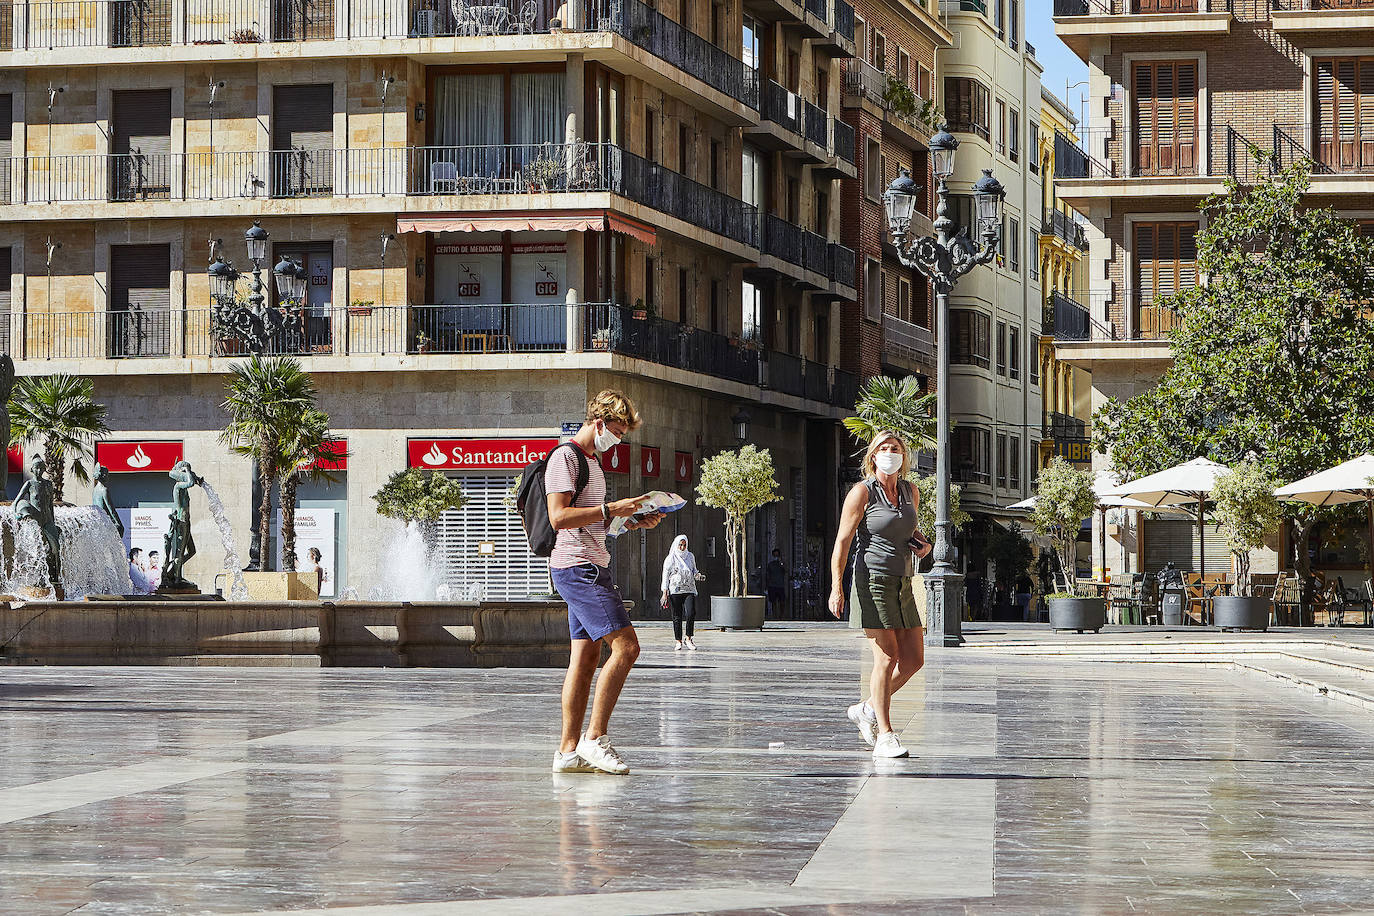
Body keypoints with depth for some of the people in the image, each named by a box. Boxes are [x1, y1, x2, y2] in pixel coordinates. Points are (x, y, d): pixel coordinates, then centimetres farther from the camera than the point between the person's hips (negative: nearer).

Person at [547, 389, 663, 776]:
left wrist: (634, 521, 13)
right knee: (626, 646, -16)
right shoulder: (564, 457, -10)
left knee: (586, 657, 6)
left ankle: (568, 751, 6)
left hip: (592, 566, 11)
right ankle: (595, 738, -12)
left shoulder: (591, 460, 22)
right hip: (577, 567, -10)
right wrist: (610, 509, -20)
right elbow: (558, 516, -19)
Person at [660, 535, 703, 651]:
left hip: (689, 590, 2)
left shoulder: (690, 556, 11)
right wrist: (665, 593, -5)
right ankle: (678, 641, 10)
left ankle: (688, 639, 0)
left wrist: (698, 576, -2)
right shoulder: (670, 559, 0)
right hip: (675, 591, -2)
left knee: (691, 613, -14)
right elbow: (665, 576, 0)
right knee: (677, 616, 0)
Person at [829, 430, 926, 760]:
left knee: (914, 658, 3)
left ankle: (867, 709, 21)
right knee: (887, 656, -11)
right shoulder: (862, 492, -7)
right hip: (873, 581, -7)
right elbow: (843, 541, -9)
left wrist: (922, 544, 5)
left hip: (902, 584, 7)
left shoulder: (910, 491, 11)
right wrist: (836, 587, -17)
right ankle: (884, 737, -7)